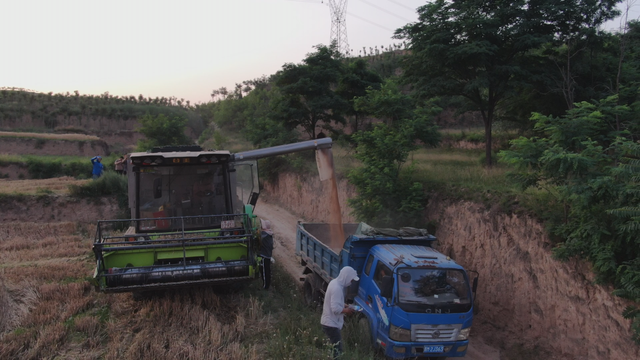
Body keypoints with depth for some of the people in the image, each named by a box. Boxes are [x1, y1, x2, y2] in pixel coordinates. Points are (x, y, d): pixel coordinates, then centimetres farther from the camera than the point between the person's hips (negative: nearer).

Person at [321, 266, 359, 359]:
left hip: (329, 322, 10)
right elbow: (335, 309, -28)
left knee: (334, 348, 18)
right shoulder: (337, 288, -26)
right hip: (331, 324, -10)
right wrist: (346, 310, -12)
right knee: (337, 350, -4)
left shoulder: (335, 282, 6)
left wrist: (344, 305, 8)